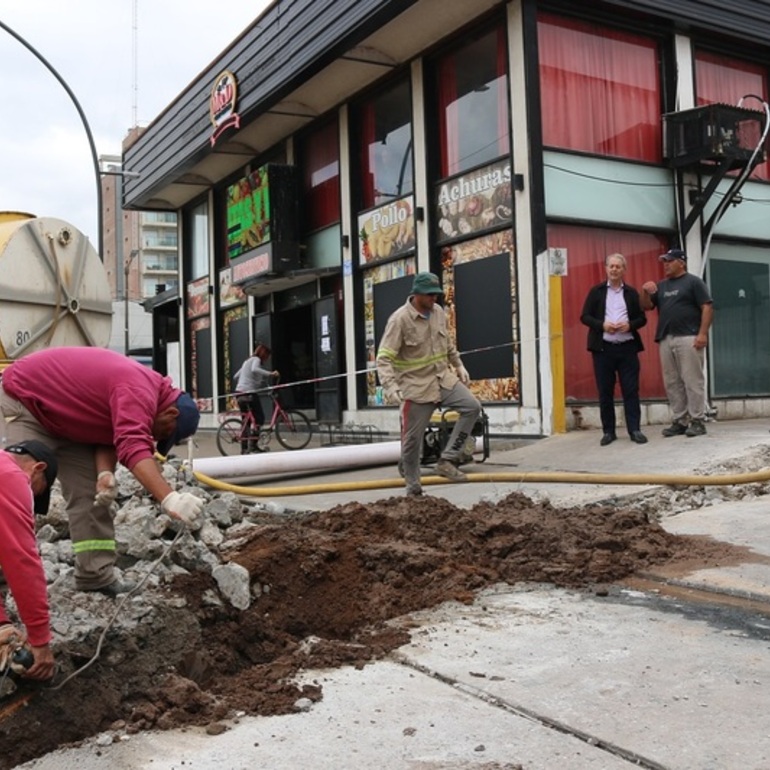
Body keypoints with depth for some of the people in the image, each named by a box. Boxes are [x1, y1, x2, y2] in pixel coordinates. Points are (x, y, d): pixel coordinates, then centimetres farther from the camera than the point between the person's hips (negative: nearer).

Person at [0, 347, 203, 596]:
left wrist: (105, 474, -18)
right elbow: (133, 447, -46)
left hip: (61, 412, 9)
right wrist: (169, 499, -55)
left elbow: (110, 436, 1)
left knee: (90, 491, 3)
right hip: (24, 398, -9)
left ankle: (96, 576, 5)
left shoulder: (142, 389, -1)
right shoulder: (137, 393, -33)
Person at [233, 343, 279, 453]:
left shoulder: (247, 361, 24)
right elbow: (254, 370, -27)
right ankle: (252, 444, -12)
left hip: (239, 393, 9)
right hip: (250, 393, -9)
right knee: (259, 418, -2)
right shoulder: (256, 359, -3)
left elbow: (236, 376, 31)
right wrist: (270, 374, -28)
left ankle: (244, 448, 9)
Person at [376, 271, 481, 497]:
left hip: (443, 378, 6)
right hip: (416, 386, -6)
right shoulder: (400, 319, -17)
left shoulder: (439, 312, 3)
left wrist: (459, 366, 19)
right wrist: (390, 387, -33)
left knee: (472, 406, -13)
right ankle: (413, 487, 18)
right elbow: (384, 358, -21)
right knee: (412, 439, 1)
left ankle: (447, 461, -7)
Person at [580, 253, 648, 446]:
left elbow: (642, 318, 10)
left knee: (631, 390, -1)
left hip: (627, 348, 1)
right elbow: (585, 317, 3)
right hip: (603, 348, -1)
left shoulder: (632, 292, 11)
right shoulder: (596, 291, 8)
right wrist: (602, 325, -14)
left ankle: (634, 429, 4)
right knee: (605, 392, 2)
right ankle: (608, 431, 10)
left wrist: (630, 325, -11)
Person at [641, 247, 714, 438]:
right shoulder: (661, 286, 19)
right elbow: (647, 306, 16)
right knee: (672, 383, 5)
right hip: (665, 340, 6)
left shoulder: (693, 282, 2)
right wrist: (646, 293, -5)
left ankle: (697, 421, -1)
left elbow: (707, 307, -5)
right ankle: (679, 421, 10)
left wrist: (703, 333, -15)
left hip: (688, 338, -6)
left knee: (692, 381, -6)